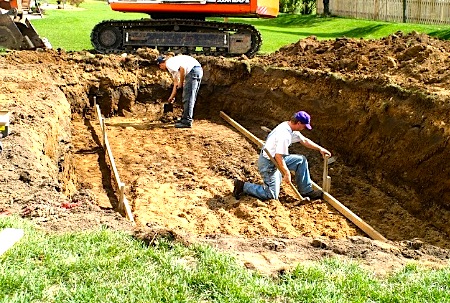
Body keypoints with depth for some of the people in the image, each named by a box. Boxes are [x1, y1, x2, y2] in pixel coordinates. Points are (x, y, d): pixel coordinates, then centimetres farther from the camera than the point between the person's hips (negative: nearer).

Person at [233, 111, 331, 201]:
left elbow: (304, 140, 16)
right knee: (272, 195, -9)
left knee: (301, 160, 8)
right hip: (268, 163, -10)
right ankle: (243, 186, -1)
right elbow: (278, 156, -29)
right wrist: (287, 174, -22)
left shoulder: (290, 128, 2)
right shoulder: (284, 135, -29)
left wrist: (320, 148, 14)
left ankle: (306, 191, 15)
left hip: (277, 159, 10)